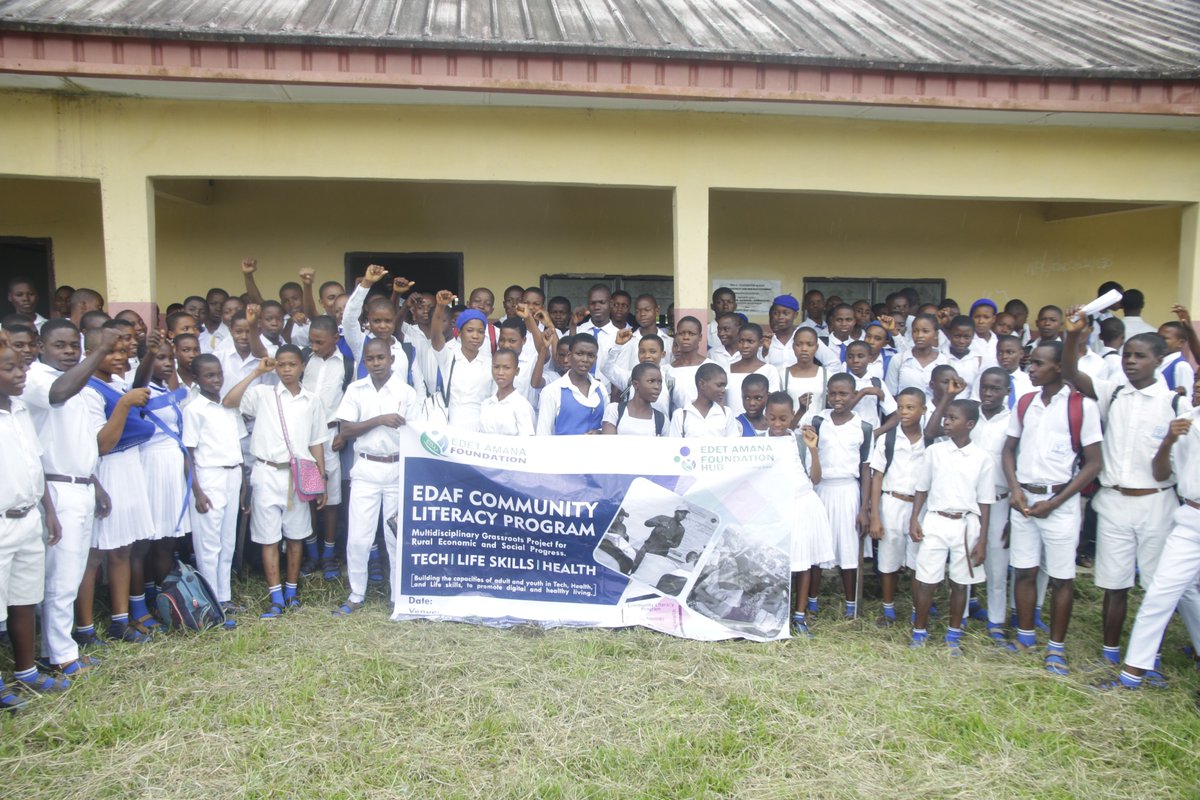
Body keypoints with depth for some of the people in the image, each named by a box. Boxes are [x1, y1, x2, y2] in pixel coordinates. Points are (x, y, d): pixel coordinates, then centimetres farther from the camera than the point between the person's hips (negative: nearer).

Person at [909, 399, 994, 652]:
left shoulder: (982, 458, -2)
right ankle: (920, 631, 17)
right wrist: (914, 520, -2)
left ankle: (954, 634, 25)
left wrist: (982, 540, 0)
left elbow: (984, 502, 1)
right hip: (935, 521, 0)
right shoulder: (934, 451, 0)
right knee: (925, 580, 3)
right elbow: (922, 489, 8)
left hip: (966, 525, 0)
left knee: (960, 582, 10)